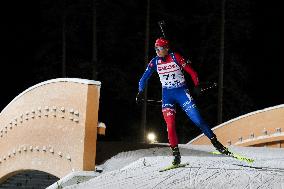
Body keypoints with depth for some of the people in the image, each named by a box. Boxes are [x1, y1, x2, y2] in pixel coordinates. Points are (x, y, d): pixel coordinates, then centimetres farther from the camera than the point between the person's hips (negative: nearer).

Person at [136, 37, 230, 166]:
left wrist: (196, 86, -9)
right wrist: (140, 93, -1)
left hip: (181, 92, -2)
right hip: (167, 95, 3)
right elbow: (144, 78, 9)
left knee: (197, 120, -9)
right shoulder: (155, 62, 0)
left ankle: (215, 142, 3)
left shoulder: (175, 57, -9)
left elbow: (191, 72, -4)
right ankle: (176, 153, -5)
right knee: (170, 125, -10)